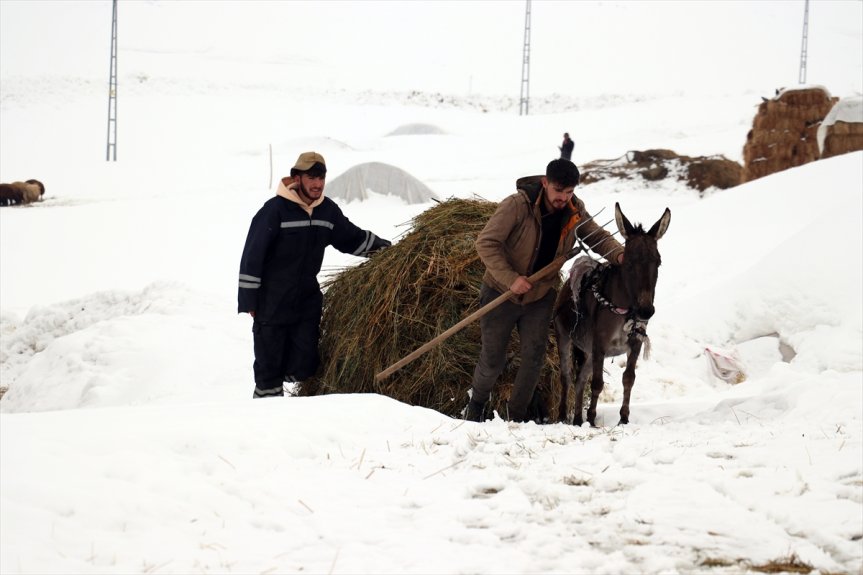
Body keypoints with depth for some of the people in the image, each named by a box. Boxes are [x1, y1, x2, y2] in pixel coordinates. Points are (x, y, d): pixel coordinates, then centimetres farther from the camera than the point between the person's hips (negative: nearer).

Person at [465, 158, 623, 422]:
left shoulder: (574, 210, -10)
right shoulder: (518, 205, -26)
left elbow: (596, 235, 3)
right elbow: (486, 243, -24)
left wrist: (618, 254, -19)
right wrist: (511, 279, -31)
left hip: (541, 295, 4)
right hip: (501, 292, -4)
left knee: (534, 356, -3)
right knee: (492, 359, 5)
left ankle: (517, 415, 15)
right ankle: (476, 403, 34)